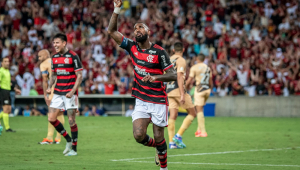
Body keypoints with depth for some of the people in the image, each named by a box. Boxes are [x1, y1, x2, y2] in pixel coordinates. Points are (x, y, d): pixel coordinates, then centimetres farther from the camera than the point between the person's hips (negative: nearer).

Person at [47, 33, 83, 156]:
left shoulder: (73, 56, -9)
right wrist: (50, 87, 2)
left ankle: (74, 148, 6)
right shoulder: (54, 57, 10)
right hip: (57, 93, 6)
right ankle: (68, 140, 16)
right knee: (51, 118, -2)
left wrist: (72, 92, -19)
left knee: (71, 120, -4)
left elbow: (80, 76, -10)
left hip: (70, 93, -6)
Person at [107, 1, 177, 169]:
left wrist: (156, 77, -30)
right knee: (139, 135, -10)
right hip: (141, 101, 4)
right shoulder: (132, 47, 4)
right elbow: (112, 30, 4)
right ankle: (158, 148, 22)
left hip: (158, 101, -4)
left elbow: (173, 75, -13)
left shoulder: (159, 52, -9)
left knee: (159, 138, 1)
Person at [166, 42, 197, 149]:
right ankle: (178, 136, -7)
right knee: (192, 113, 3)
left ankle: (171, 142, -4)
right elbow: (179, 77, -17)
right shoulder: (181, 60, -6)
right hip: (178, 89, -7)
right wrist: (182, 94, -22)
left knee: (173, 116, 4)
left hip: (169, 91, 7)